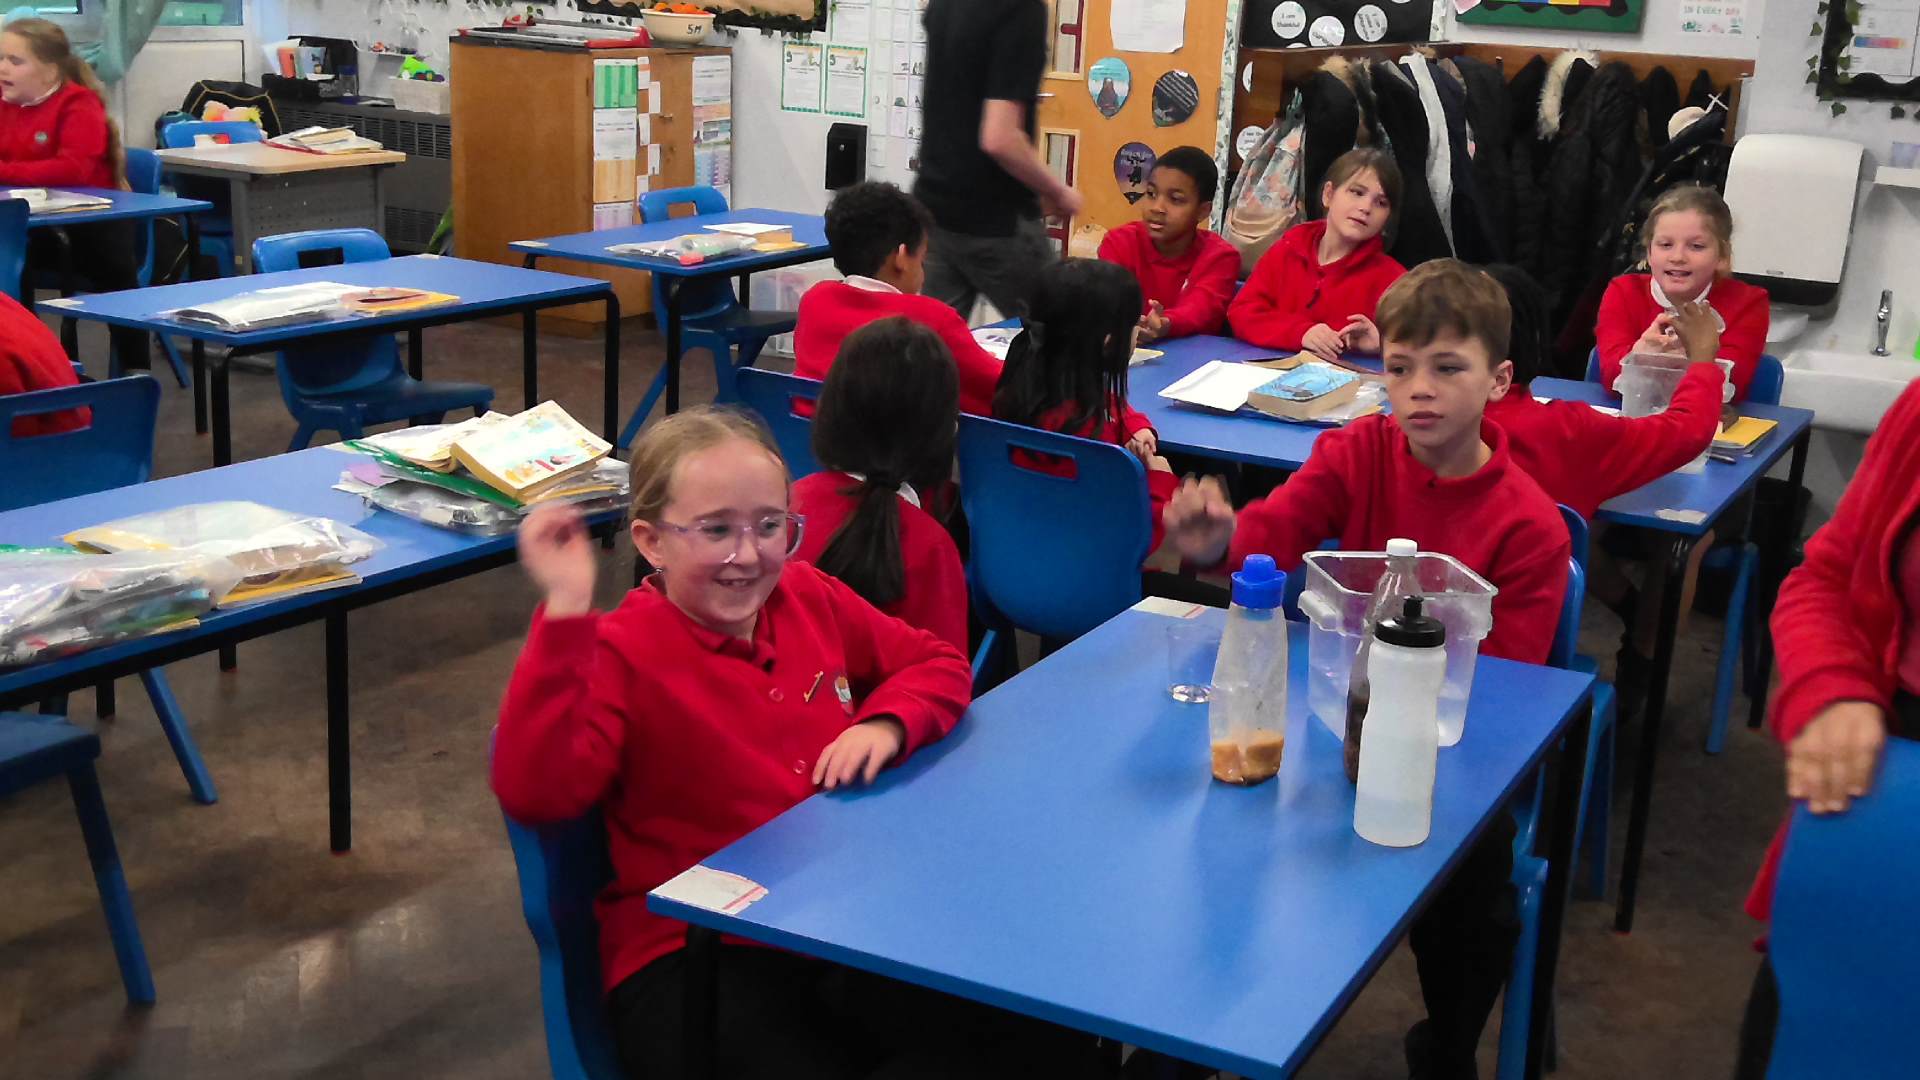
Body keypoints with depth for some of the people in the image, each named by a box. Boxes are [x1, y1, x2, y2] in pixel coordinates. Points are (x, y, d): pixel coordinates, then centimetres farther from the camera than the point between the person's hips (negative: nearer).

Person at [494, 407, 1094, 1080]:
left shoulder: (810, 597, 10)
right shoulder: (617, 653, -6)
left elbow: (940, 665, 21)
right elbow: (534, 794, -23)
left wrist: (886, 723, -1)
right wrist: (566, 612, -28)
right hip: (692, 955, -5)